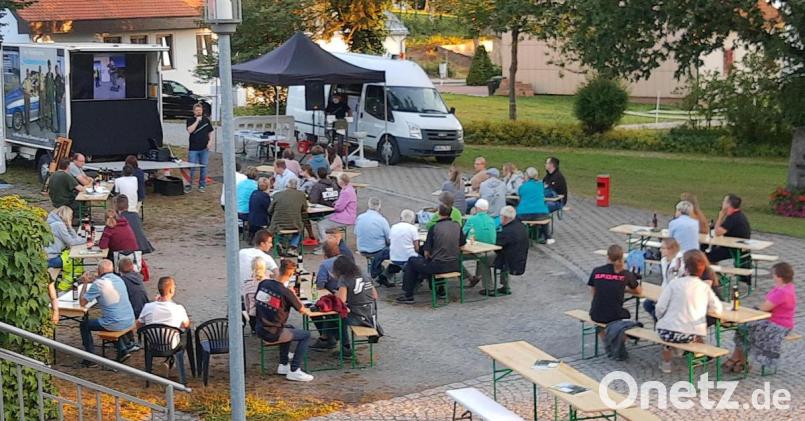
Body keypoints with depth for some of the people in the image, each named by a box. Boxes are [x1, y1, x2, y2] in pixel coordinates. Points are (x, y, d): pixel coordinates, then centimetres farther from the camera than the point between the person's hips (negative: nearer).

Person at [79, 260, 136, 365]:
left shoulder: (98, 284, -13)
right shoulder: (119, 279, 8)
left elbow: (82, 302, -5)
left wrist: (85, 283, 5)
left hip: (115, 324, -6)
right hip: (130, 322, 6)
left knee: (84, 325, 16)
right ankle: (123, 349, 27)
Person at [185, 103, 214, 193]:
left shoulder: (206, 120, 10)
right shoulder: (190, 120, 2)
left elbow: (210, 132, 16)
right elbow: (190, 130, -15)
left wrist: (210, 141, -1)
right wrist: (197, 121, -15)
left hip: (204, 148, 2)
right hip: (193, 148, -2)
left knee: (203, 168, 6)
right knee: (191, 168, -4)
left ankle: (202, 185, 15)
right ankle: (189, 186, 3)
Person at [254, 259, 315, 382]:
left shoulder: (264, 283, -1)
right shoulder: (285, 292, -19)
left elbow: (256, 300, 17)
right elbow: (303, 311, -9)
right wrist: (294, 295, 8)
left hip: (260, 329, 8)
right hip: (272, 334, -8)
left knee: (290, 328, 33)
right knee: (306, 335, 5)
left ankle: (283, 365, 34)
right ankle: (293, 371, 5)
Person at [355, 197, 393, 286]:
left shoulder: (359, 218, -3)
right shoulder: (381, 220, -16)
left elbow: (356, 234, 9)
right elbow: (390, 239, -11)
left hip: (362, 251, 6)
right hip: (377, 251, -6)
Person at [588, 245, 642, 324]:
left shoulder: (596, 271, -1)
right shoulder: (626, 274, -3)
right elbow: (639, 291, 13)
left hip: (595, 316, 1)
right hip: (614, 317, -1)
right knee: (626, 313, 32)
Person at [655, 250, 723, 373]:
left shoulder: (675, 283, -6)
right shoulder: (705, 287, 1)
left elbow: (660, 309, -7)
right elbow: (717, 310, 2)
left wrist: (661, 320, 15)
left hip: (668, 332, -2)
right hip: (692, 335, 2)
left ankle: (666, 363, 34)